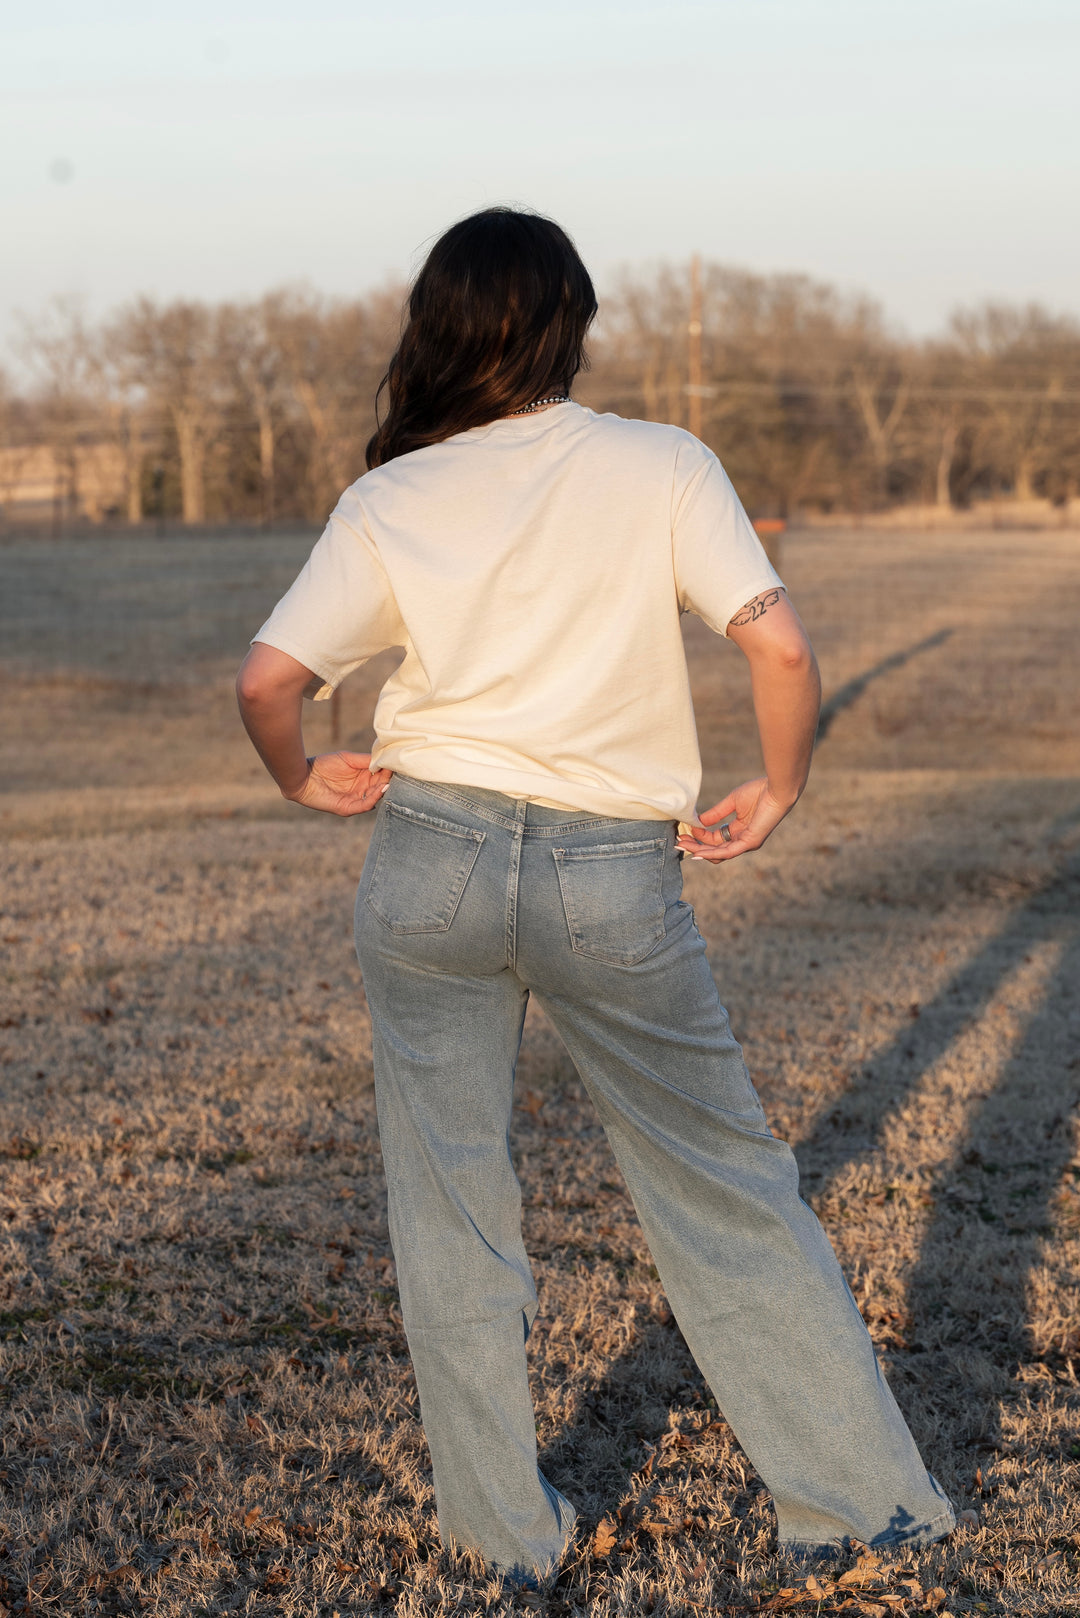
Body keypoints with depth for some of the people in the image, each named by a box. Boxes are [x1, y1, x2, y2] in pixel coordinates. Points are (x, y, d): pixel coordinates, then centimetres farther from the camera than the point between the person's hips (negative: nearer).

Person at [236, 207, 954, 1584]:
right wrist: (778, 790, 1)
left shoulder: (390, 501, 0)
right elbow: (778, 642, -14)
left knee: (447, 1199, 14)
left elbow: (267, 678, -8)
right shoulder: (664, 467, -3)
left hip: (431, 861, 1)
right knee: (722, 1187, 12)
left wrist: (303, 780, 10)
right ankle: (857, 1492, 19)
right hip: (615, 881, -1)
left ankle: (501, 1526, 23)